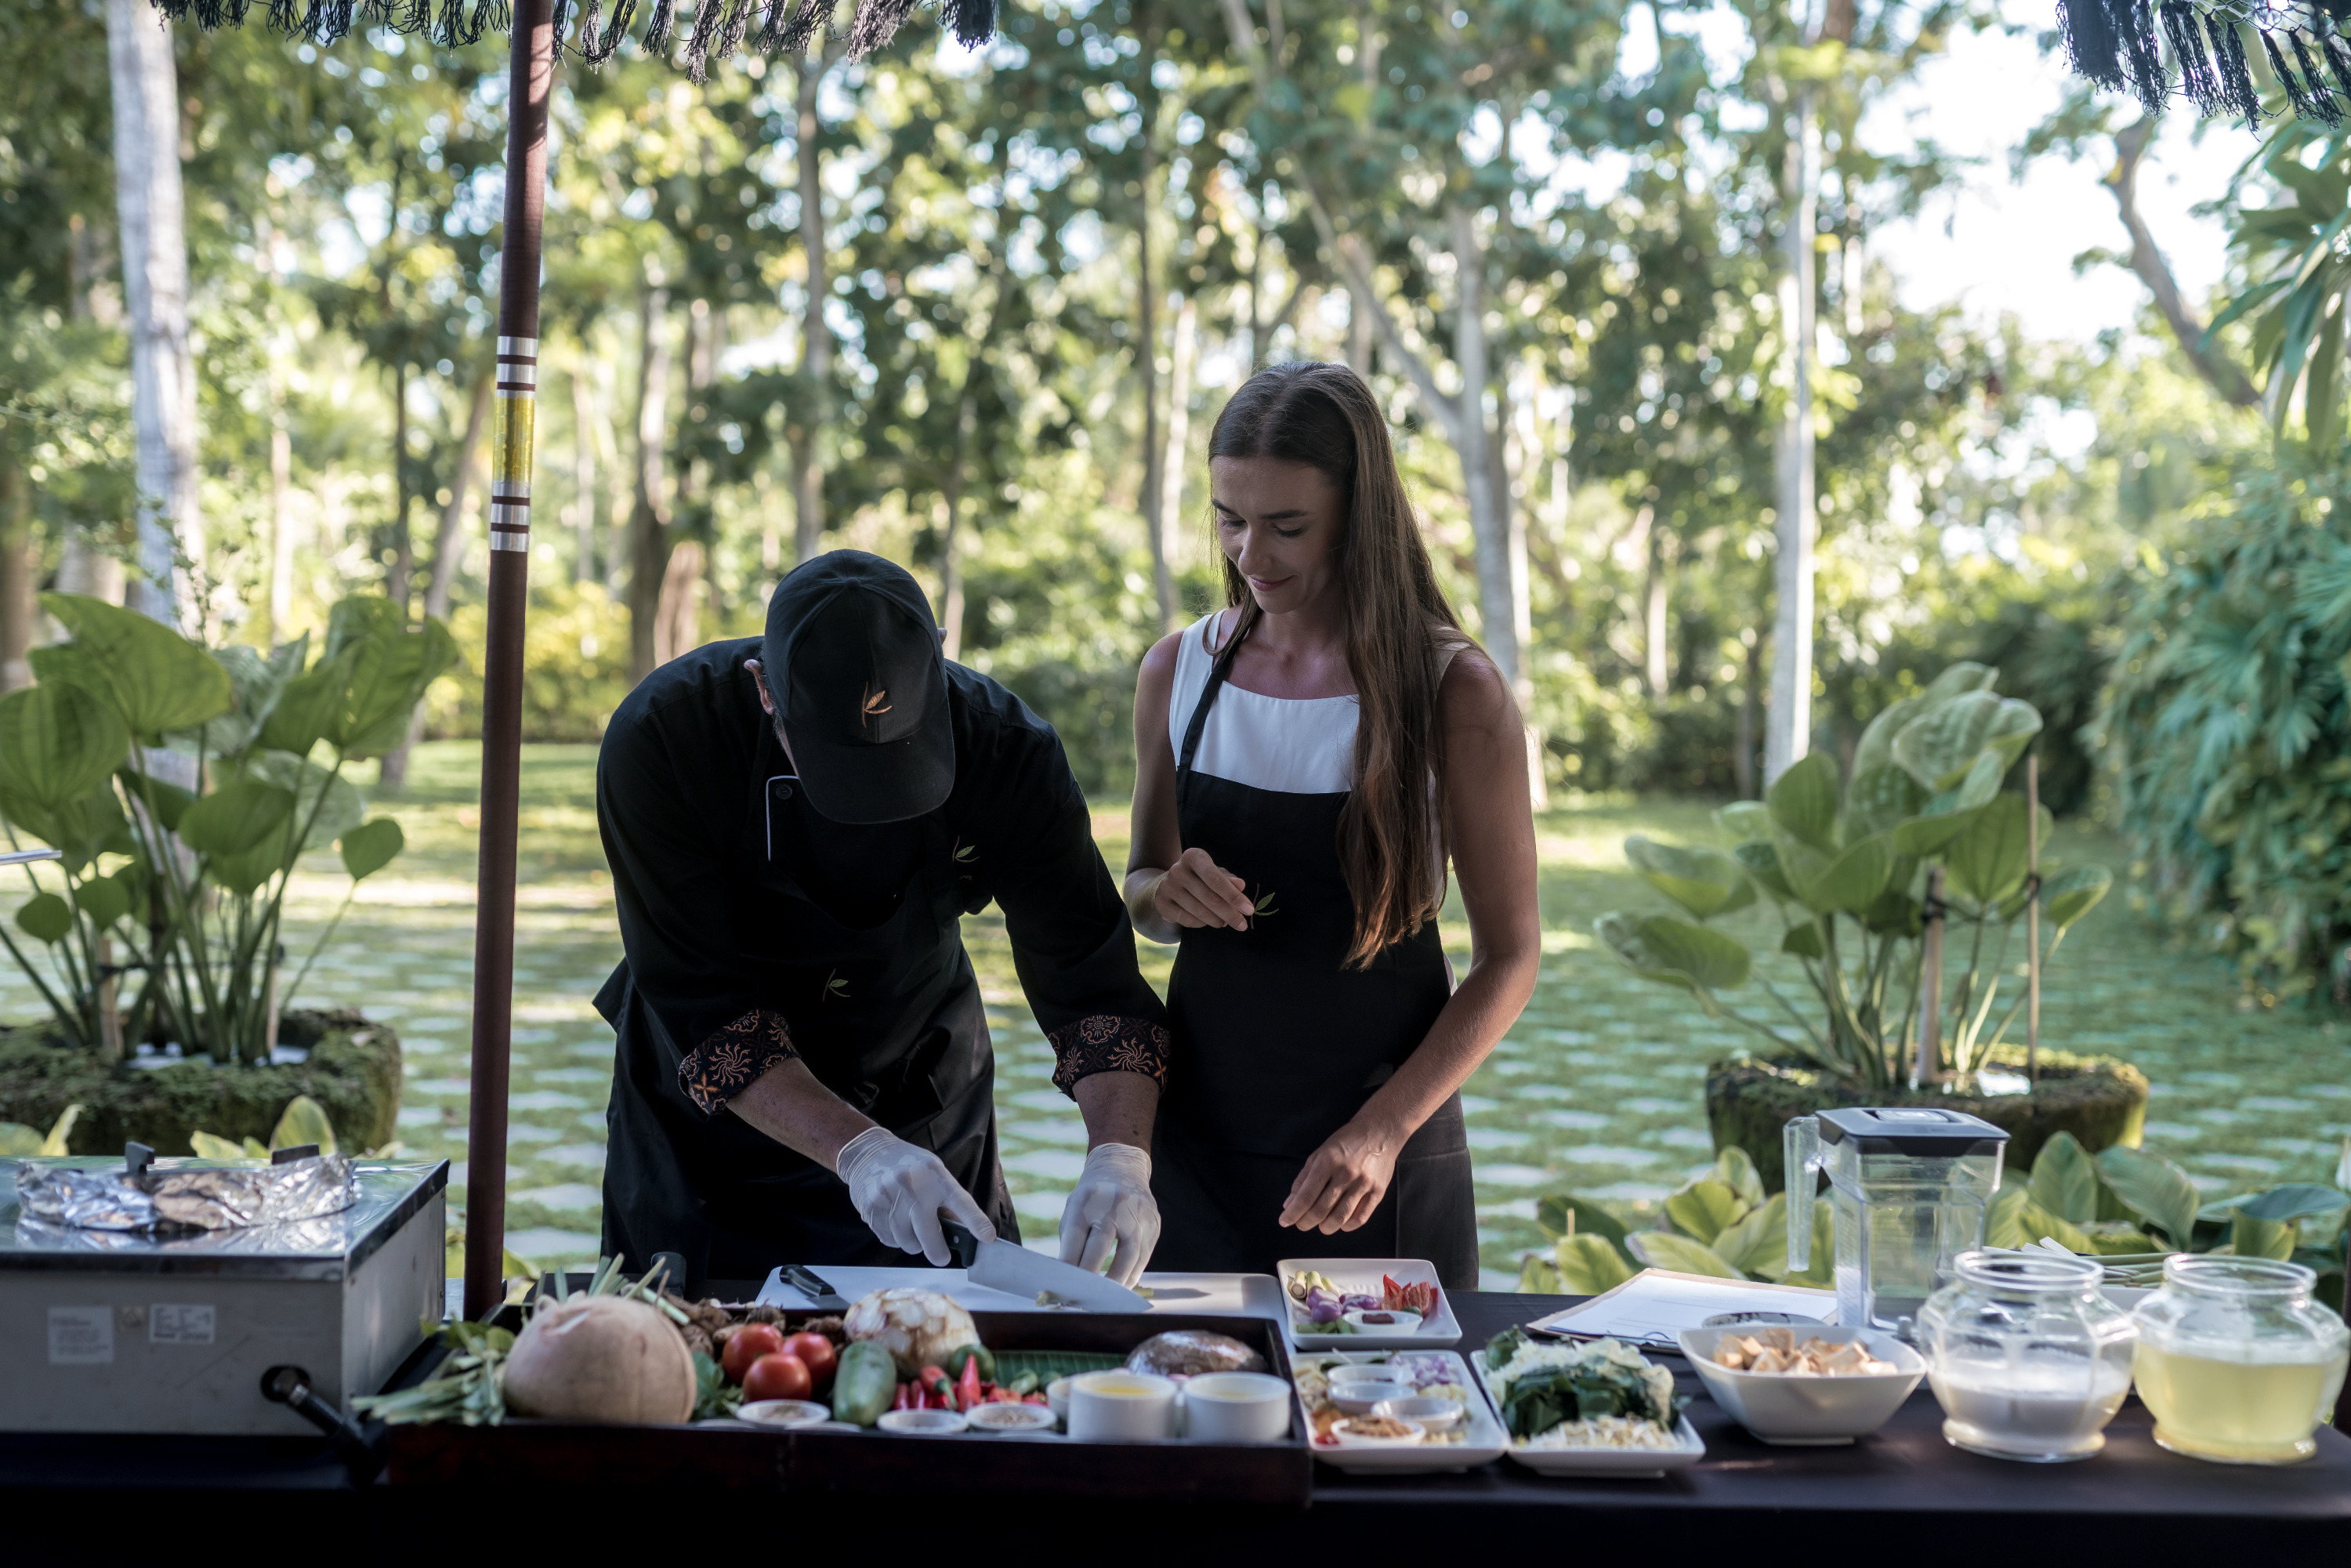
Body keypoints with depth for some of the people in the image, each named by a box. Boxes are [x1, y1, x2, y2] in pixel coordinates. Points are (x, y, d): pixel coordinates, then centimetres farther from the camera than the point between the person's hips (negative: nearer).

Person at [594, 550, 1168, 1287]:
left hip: (929, 1128, 2)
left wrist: (1120, 1158, -39)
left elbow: (1092, 980, -22)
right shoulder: (659, 739, -30)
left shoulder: (1003, 746, -24)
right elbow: (702, 1013, -30)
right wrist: (859, 1150, -42)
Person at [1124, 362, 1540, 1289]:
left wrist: (1385, 1130, -17)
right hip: (1199, 1134, 3)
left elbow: (1509, 956, -7)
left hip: (1379, 1153, -3)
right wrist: (1165, 894, -10)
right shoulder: (1179, 671, 2)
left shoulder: (1454, 693, -10)